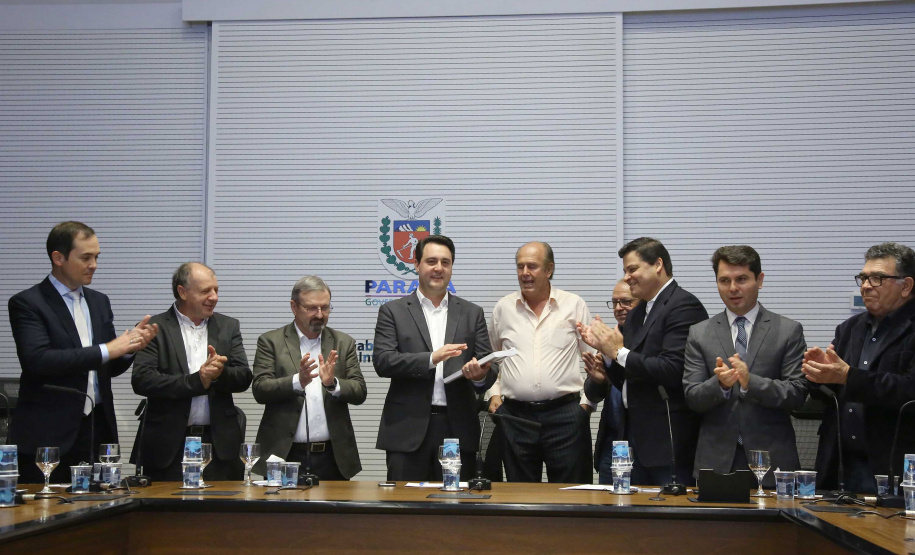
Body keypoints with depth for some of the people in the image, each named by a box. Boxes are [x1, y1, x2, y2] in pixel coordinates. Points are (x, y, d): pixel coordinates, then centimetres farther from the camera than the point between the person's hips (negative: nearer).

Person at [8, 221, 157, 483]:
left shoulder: (99, 301, 14)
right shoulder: (27, 303, -5)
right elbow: (38, 360, -20)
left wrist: (129, 346, -6)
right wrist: (106, 350, -21)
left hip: (98, 429, 5)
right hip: (48, 434, -5)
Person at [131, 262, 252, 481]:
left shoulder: (228, 327, 12)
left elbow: (244, 378, 5)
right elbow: (141, 380, -11)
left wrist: (220, 373, -16)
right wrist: (196, 381, -16)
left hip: (219, 444, 3)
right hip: (168, 445, -3)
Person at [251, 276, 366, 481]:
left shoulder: (344, 343, 9)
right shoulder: (270, 342, 2)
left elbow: (359, 392, 2)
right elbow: (260, 390, -8)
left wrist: (333, 383, -18)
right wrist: (298, 381, -24)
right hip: (284, 454, -2)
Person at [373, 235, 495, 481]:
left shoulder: (472, 313, 12)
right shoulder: (393, 311, 7)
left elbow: (489, 366, 7)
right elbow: (382, 361, -6)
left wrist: (481, 375, -17)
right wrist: (431, 359, -18)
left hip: (458, 430, 2)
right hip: (408, 429, -2)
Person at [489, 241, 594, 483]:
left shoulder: (574, 305, 3)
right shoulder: (503, 307, 9)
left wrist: (588, 401, -2)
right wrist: (493, 394, 8)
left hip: (565, 414, -2)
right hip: (515, 415, 2)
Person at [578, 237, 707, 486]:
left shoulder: (684, 305, -11)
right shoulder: (637, 313, 17)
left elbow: (672, 370, -22)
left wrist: (619, 352, -13)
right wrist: (604, 347, 0)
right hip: (638, 437, 9)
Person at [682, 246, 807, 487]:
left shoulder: (789, 331, 3)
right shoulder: (699, 334, 7)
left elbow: (797, 393, -4)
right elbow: (691, 397, 1)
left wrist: (751, 382, -20)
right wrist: (719, 384, -20)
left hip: (771, 459, -1)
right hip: (716, 461, 1)